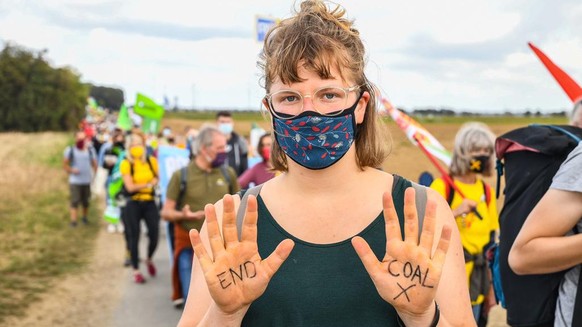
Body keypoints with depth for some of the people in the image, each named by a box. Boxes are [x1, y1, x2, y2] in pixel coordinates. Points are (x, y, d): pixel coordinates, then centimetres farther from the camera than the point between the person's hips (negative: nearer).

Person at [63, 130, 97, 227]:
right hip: (75, 181, -2)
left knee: (86, 201, 8)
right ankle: (73, 220, -9)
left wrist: (93, 174, -3)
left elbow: (94, 164, 11)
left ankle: (85, 217, 28)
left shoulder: (90, 150, 6)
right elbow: (65, 164, 2)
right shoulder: (70, 150, 0)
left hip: (87, 180, 2)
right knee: (75, 201, -9)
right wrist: (71, 170, -15)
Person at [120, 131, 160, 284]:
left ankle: (149, 259, 27)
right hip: (133, 204, -2)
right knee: (134, 237, 2)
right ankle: (136, 271, 13)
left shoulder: (152, 161, 4)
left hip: (150, 203, 2)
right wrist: (148, 184, -14)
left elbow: (157, 179, 12)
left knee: (154, 234, -4)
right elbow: (130, 187, -11)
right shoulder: (126, 163, -5)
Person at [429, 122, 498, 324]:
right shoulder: (442, 186, -7)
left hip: (475, 285, 5)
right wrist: (455, 213, -24)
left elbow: (490, 242, 13)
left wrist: (491, 287, 13)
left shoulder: (487, 192, 9)